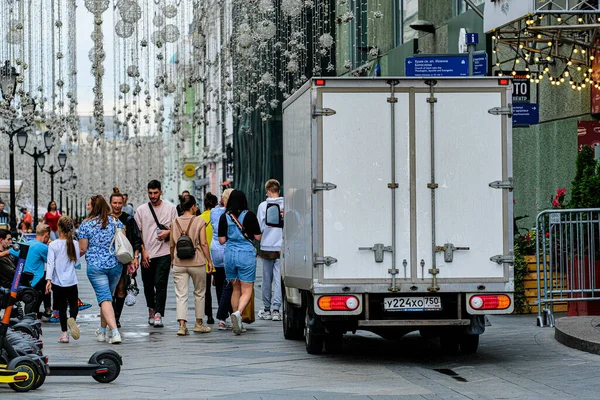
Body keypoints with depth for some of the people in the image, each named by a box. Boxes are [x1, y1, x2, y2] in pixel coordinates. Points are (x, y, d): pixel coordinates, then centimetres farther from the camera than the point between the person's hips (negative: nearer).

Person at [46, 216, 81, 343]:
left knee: (62, 308, 8)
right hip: (72, 281, 1)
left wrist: (48, 280, -15)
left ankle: (64, 333, 7)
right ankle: (72, 319, -19)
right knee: (74, 304, 12)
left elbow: (51, 263, -13)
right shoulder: (75, 243, -2)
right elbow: (77, 262, 5)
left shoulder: (53, 245, -8)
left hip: (58, 282, -1)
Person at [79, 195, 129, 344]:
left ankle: (115, 332, -21)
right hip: (115, 265, 4)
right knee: (107, 296, 19)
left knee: (105, 299, -7)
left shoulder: (86, 224, -4)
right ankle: (102, 331, 28)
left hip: (96, 266, -4)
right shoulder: (115, 221, 5)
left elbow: (83, 249, 0)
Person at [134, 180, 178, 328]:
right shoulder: (141, 210, 7)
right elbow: (138, 233, 7)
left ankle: (158, 314, -14)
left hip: (164, 253, -2)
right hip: (147, 254, 2)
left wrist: (168, 232, -11)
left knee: (160, 283, -12)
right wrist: (143, 252, -1)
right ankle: (151, 309, 31)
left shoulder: (170, 208, 5)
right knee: (148, 285, 10)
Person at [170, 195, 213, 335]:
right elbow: (203, 243, -8)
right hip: (197, 262, -2)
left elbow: (171, 245, 6)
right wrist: (209, 260, 0)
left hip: (179, 263, 2)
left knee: (181, 295, 1)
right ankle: (199, 324, 21)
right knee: (199, 293, 15)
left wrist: (172, 259, 20)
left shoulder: (175, 222, 3)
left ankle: (182, 325, -11)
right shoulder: (200, 222, -6)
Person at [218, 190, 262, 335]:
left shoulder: (224, 217, -2)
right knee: (247, 291, -1)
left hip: (230, 255, 3)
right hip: (247, 255, -3)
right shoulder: (249, 215, -6)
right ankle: (238, 312, -29)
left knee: (236, 289, 17)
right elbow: (258, 237, -2)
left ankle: (237, 324, 18)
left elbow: (222, 240, 1)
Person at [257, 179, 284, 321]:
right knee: (278, 278, 0)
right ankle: (276, 309, -6)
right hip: (281, 247, 0)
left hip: (267, 247, 0)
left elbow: (259, 228, -2)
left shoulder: (263, 206, -3)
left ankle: (266, 309, 17)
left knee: (267, 279, 10)